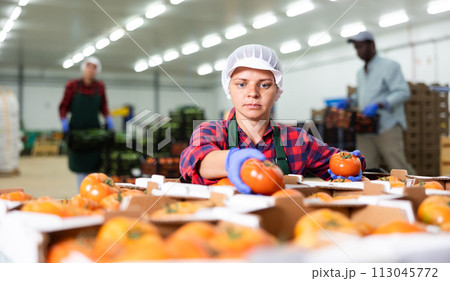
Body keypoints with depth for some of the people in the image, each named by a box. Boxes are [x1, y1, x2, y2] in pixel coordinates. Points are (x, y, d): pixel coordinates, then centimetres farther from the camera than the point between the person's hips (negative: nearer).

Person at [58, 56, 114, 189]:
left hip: (94, 129, 2)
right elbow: (63, 107, 1)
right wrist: (64, 120, -15)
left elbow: (103, 107, 12)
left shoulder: (100, 86, 5)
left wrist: (108, 118, -7)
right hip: (76, 130, -2)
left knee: (94, 165, -3)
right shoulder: (72, 85, -2)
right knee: (80, 167, 1)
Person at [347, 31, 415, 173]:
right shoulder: (360, 73, 22)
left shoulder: (389, 66, -1)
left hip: (387, 128, -6)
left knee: (399, 168, -12)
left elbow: (403, 92, -11)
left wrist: (378, 105, -22)